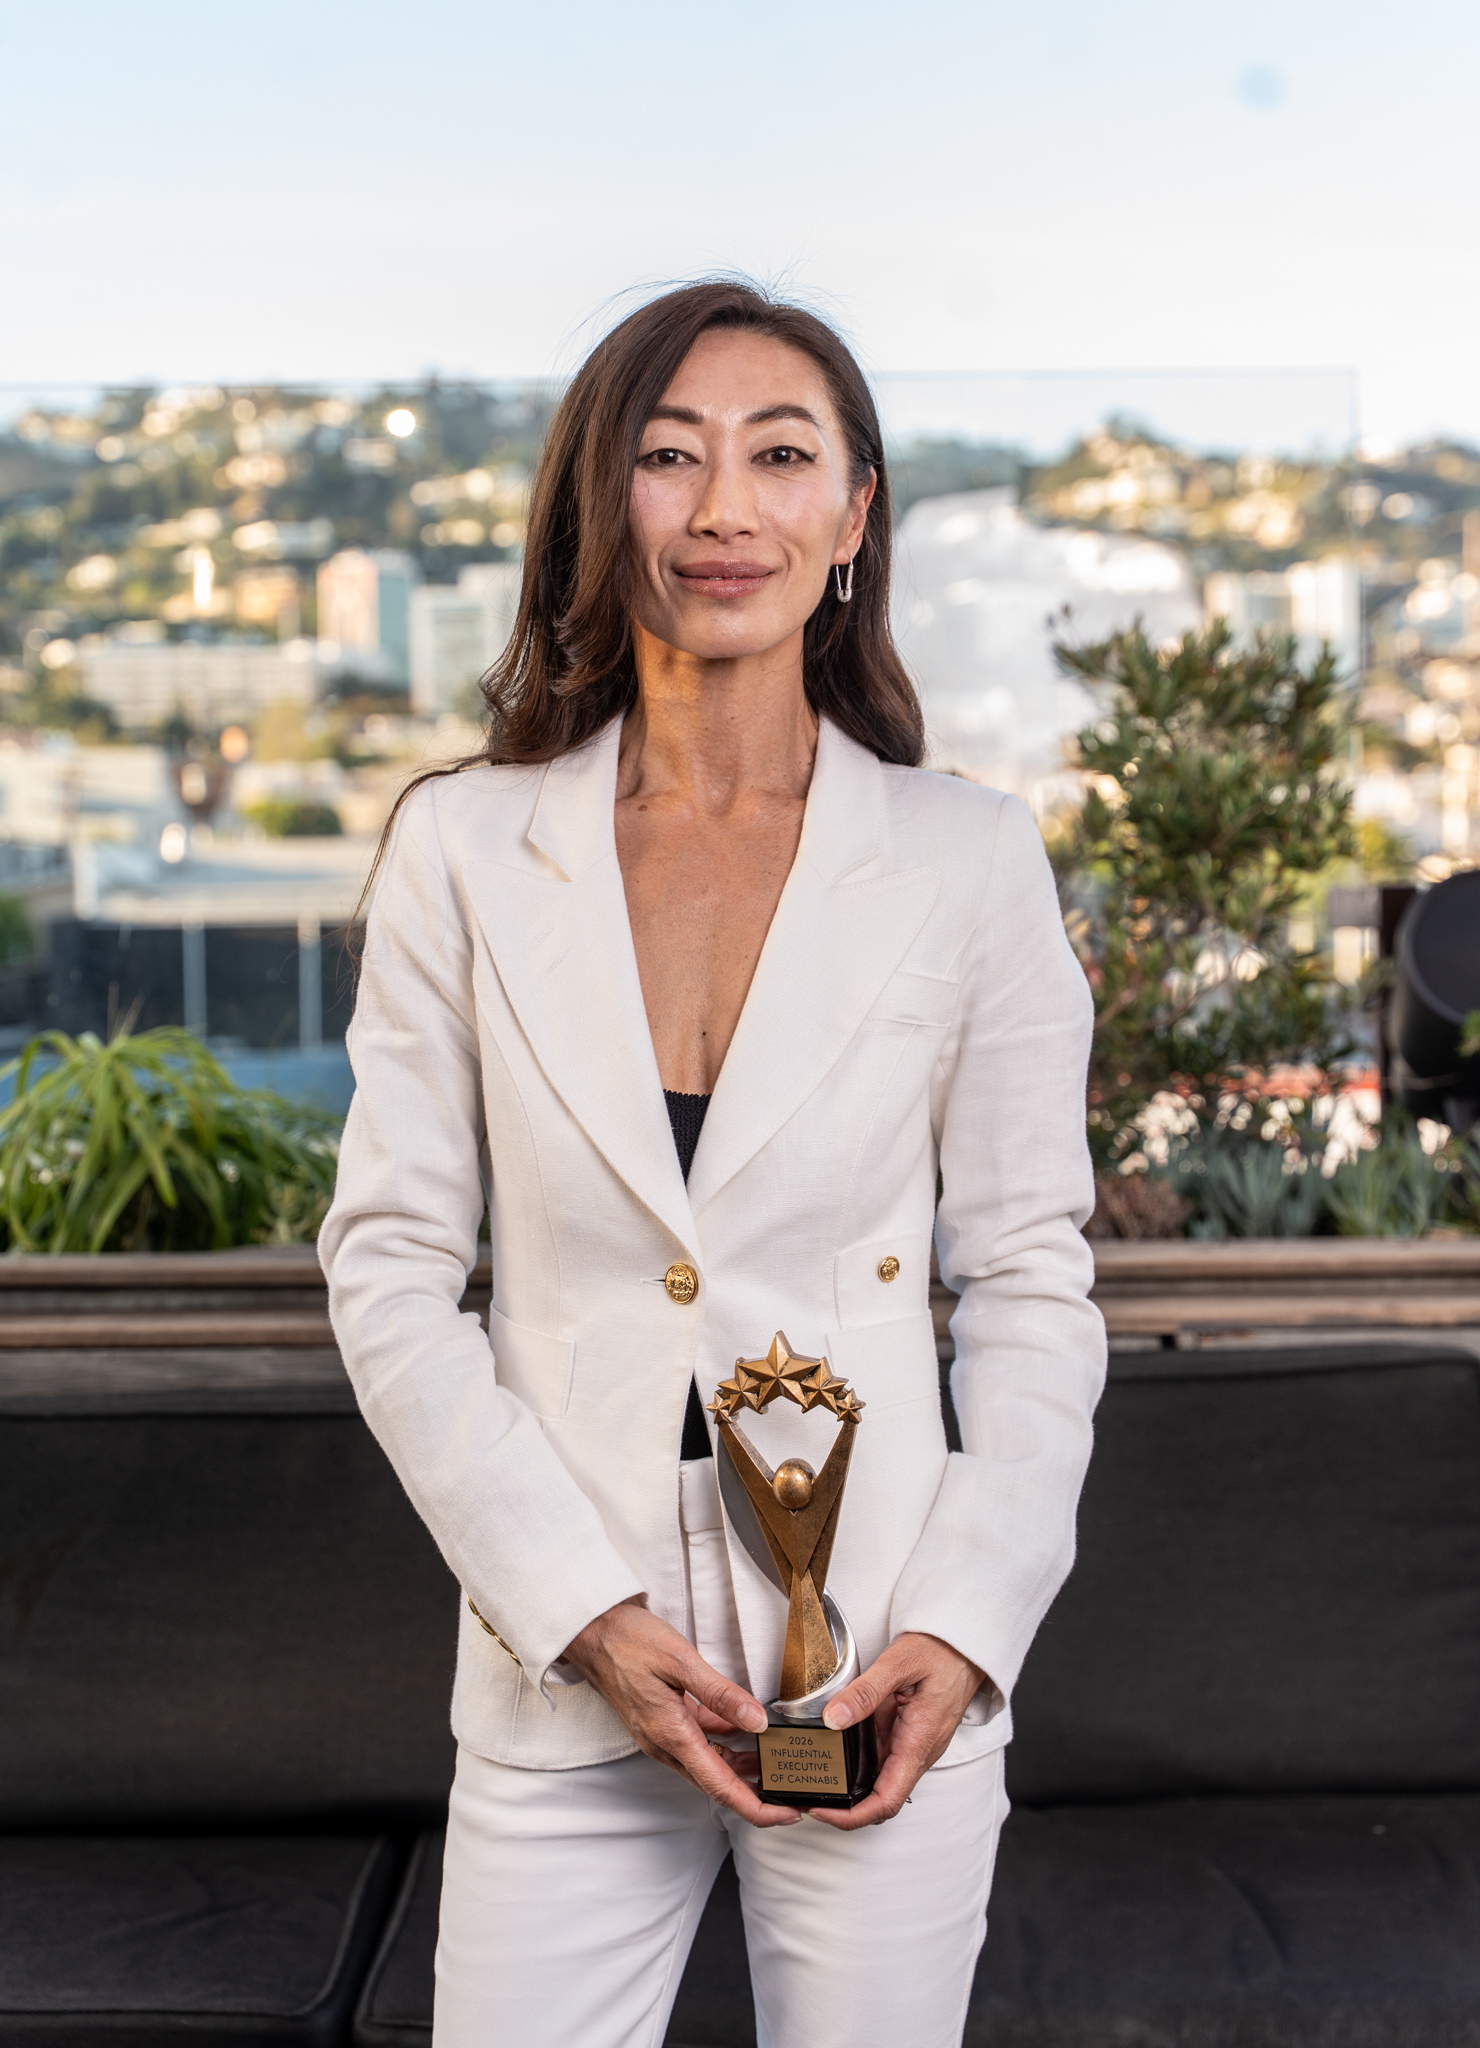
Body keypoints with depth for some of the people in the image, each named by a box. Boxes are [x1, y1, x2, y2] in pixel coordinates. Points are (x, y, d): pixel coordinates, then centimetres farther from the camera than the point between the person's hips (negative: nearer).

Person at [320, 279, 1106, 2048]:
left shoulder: (970, 861, -2)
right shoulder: (463, 852, -1)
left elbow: (1030, 1282, 2)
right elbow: (389, 1263, 0)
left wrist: (963, 1627, -8)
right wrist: (581, 1613, -8)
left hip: (880, 1686, 0)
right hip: (562, 1680, 0)